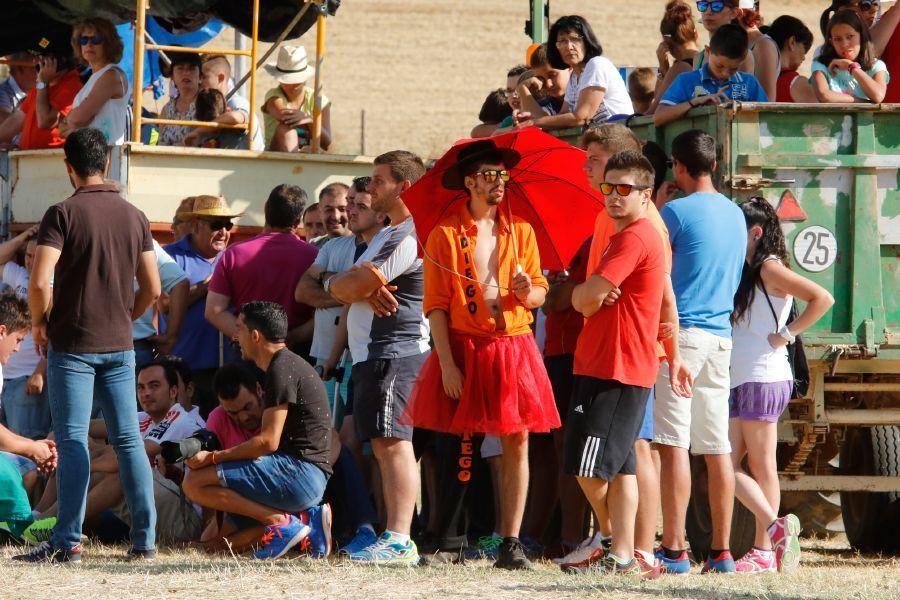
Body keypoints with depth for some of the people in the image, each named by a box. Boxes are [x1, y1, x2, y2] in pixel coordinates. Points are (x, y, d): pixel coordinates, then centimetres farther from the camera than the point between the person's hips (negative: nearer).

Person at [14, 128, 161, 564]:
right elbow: (152, 288, 6)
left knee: (72, 441, -5)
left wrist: (39, 322, -1)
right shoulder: (134, 217, 6)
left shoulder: (63, 214, -9)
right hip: (119, 346, 4)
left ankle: (68, 541, -10)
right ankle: (144, 539, 5)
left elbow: (40, 282, -18)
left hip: (72, 344, -4)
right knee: (128, 439, 7)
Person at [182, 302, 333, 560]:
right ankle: (307, 516, 5)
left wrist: (213, 458, -10)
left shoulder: (282, 369, -12)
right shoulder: (292, 364, 21)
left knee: (195, 483, -14)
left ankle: (281, 521, -16)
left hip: (298, 471, -10)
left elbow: (268, 441, -18)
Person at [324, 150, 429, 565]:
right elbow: (358, 285, 14)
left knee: (393, 442, -15)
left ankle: (399, 541, -21)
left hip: (394, 352, -11)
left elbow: (355, 285, -17)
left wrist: (336, 284, 5)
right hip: (372, 355, 11)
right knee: (384, 446, 10)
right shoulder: (387, 235, 24)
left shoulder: (408, 236, -12)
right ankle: (395, 540, 11)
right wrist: (365, 290, -8)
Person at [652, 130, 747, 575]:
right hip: (722, 333, 7)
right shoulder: (736, 215, 14)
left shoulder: (676, 212, -8)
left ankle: (673, 550, -14)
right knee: (717, 449, 7)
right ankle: (721, 552, 7)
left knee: (674, 445, -9)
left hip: (681, 332, -7)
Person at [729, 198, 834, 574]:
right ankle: (775, 527, 3)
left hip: (763, 378, -9)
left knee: (761, 466, -8)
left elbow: (822, 299, -18)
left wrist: (787, 334, -15)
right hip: (740, 381, 9)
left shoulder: (769, 269, -7)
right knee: (728, 466, 3)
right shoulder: (746, 274, 19)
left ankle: (765, 551, -6)